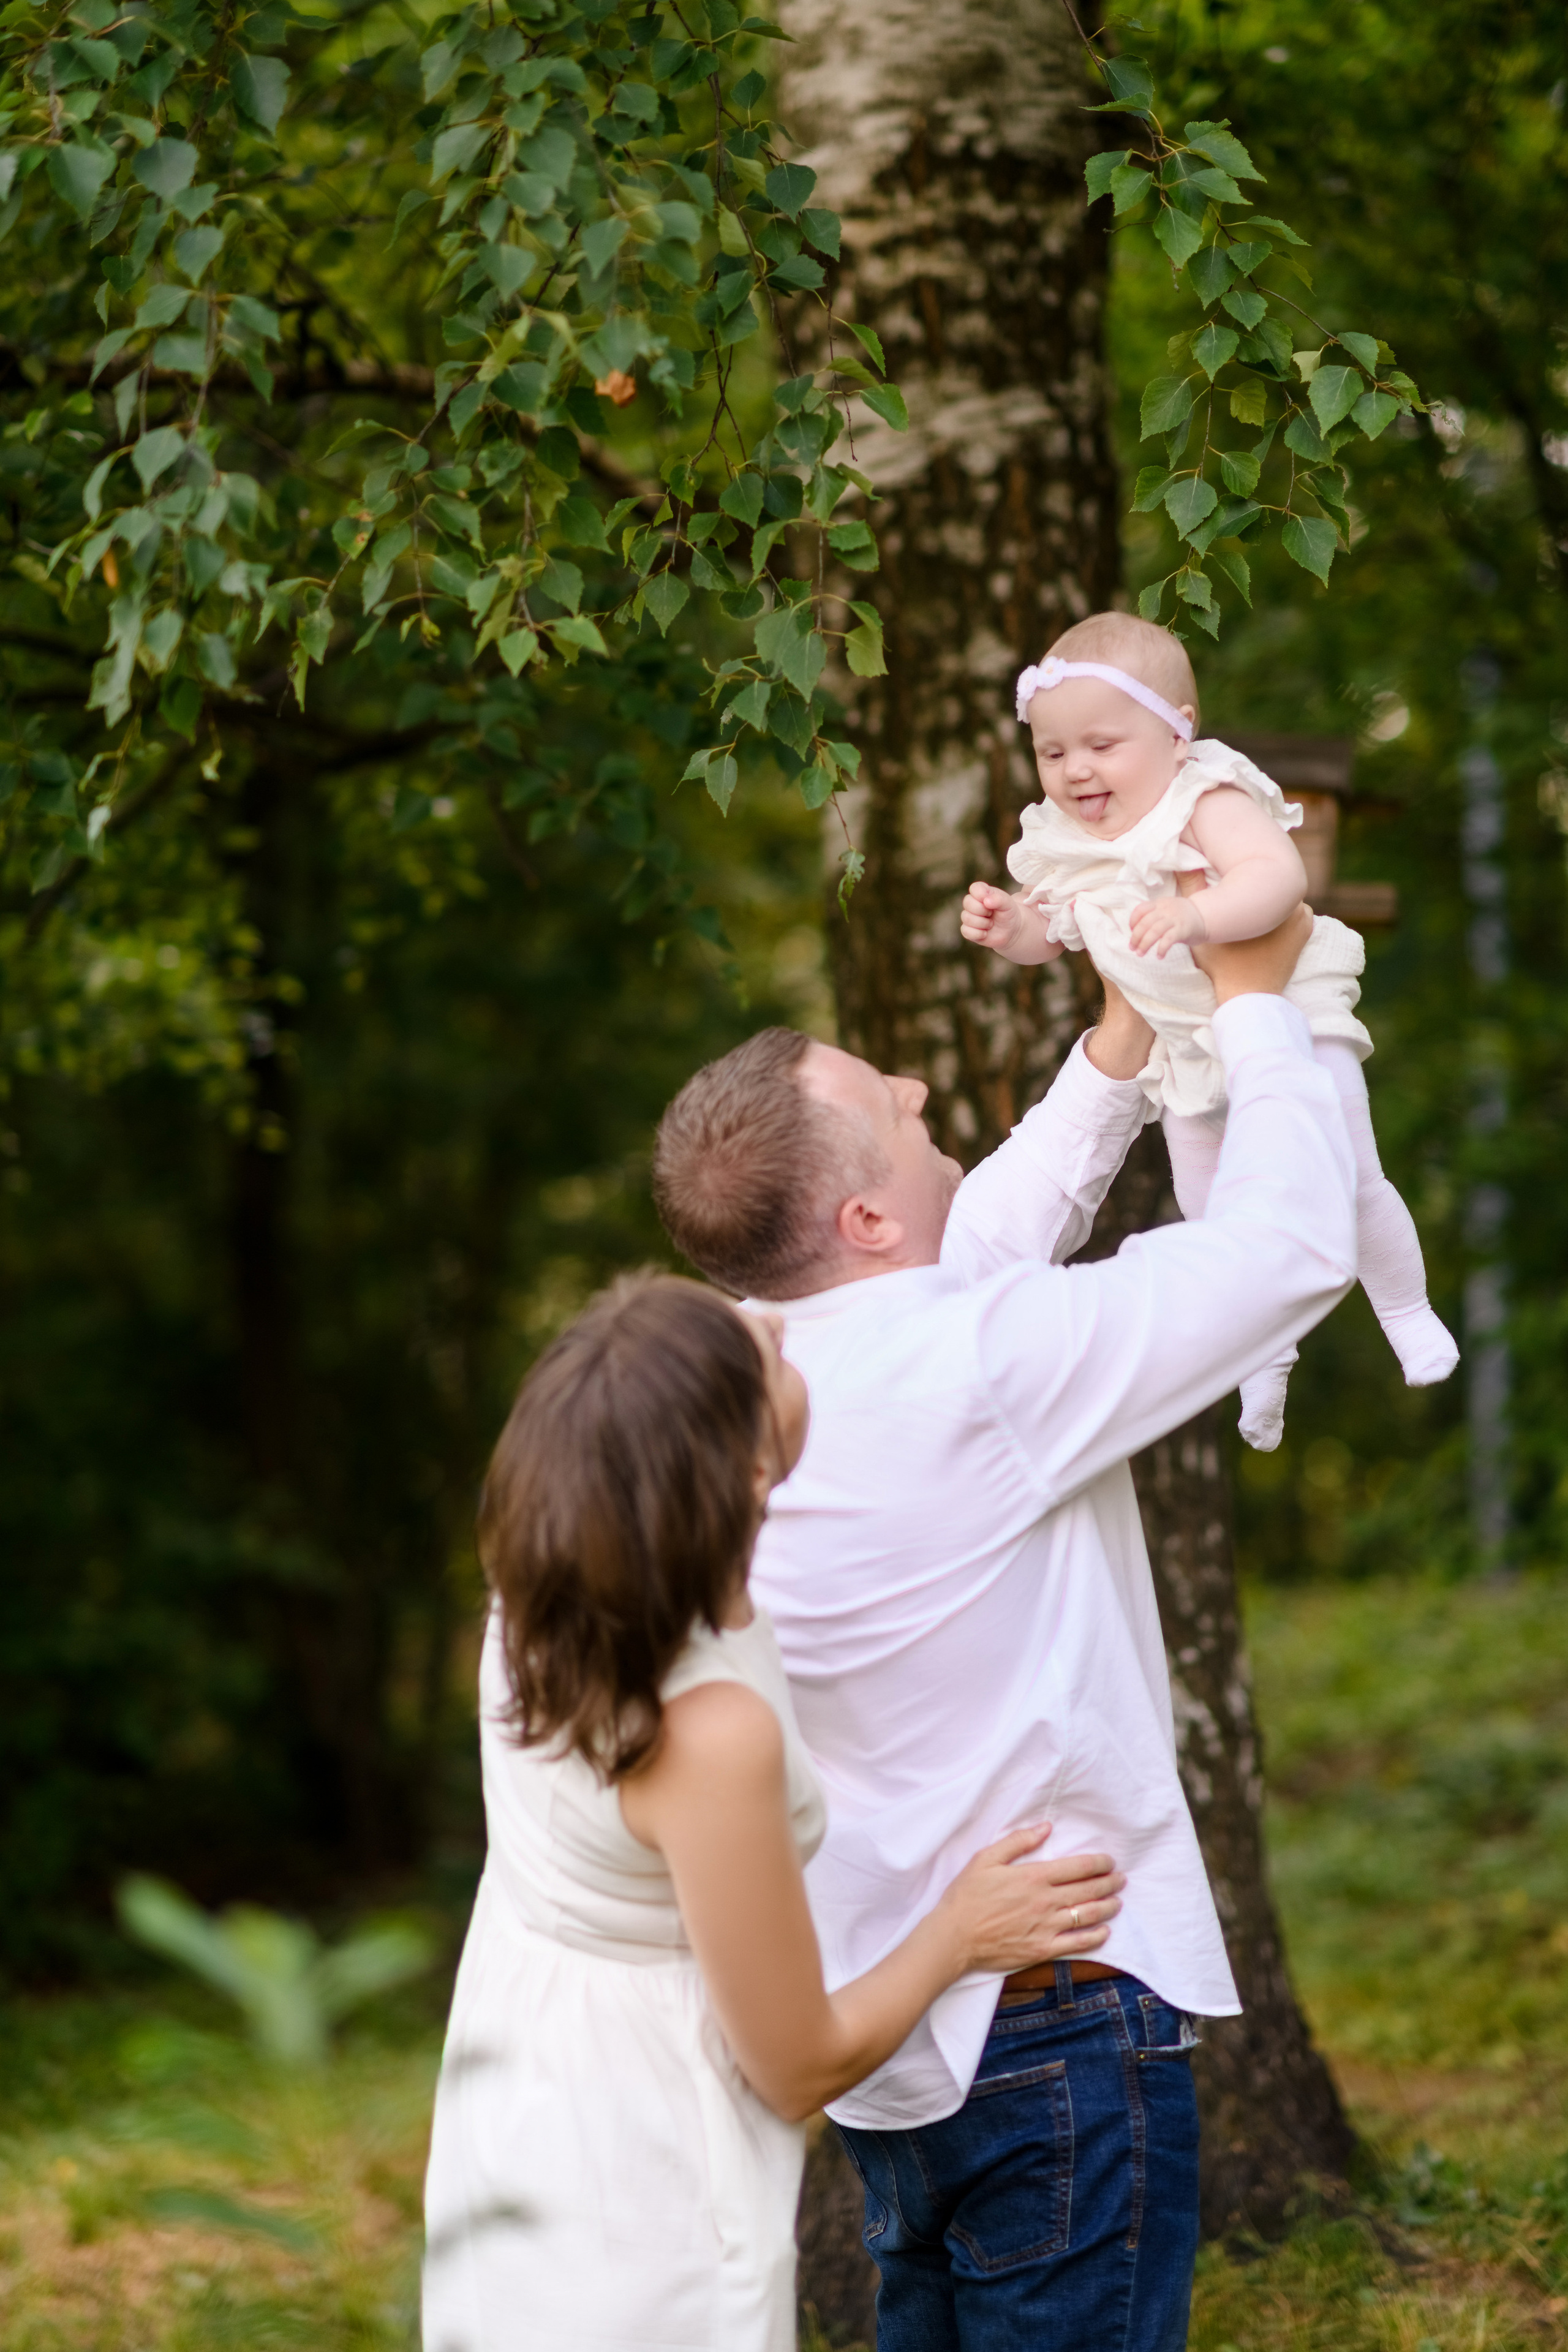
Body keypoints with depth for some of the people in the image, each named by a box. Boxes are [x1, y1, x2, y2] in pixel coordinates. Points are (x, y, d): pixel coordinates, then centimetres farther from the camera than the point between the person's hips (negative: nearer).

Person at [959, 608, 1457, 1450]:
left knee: (1346, 1180, -5)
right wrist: (1006, 924, -11)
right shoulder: (1064, 842, -4)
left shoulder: (1209, 804, -25)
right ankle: (1265, 1354, 36)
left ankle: (1407, 1313, 23)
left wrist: (1198, 915, -56)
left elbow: (1279, 876, -41)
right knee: (1209, 1207, 13)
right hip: (1187, 1049, 6)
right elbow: (1048, 932, 11)